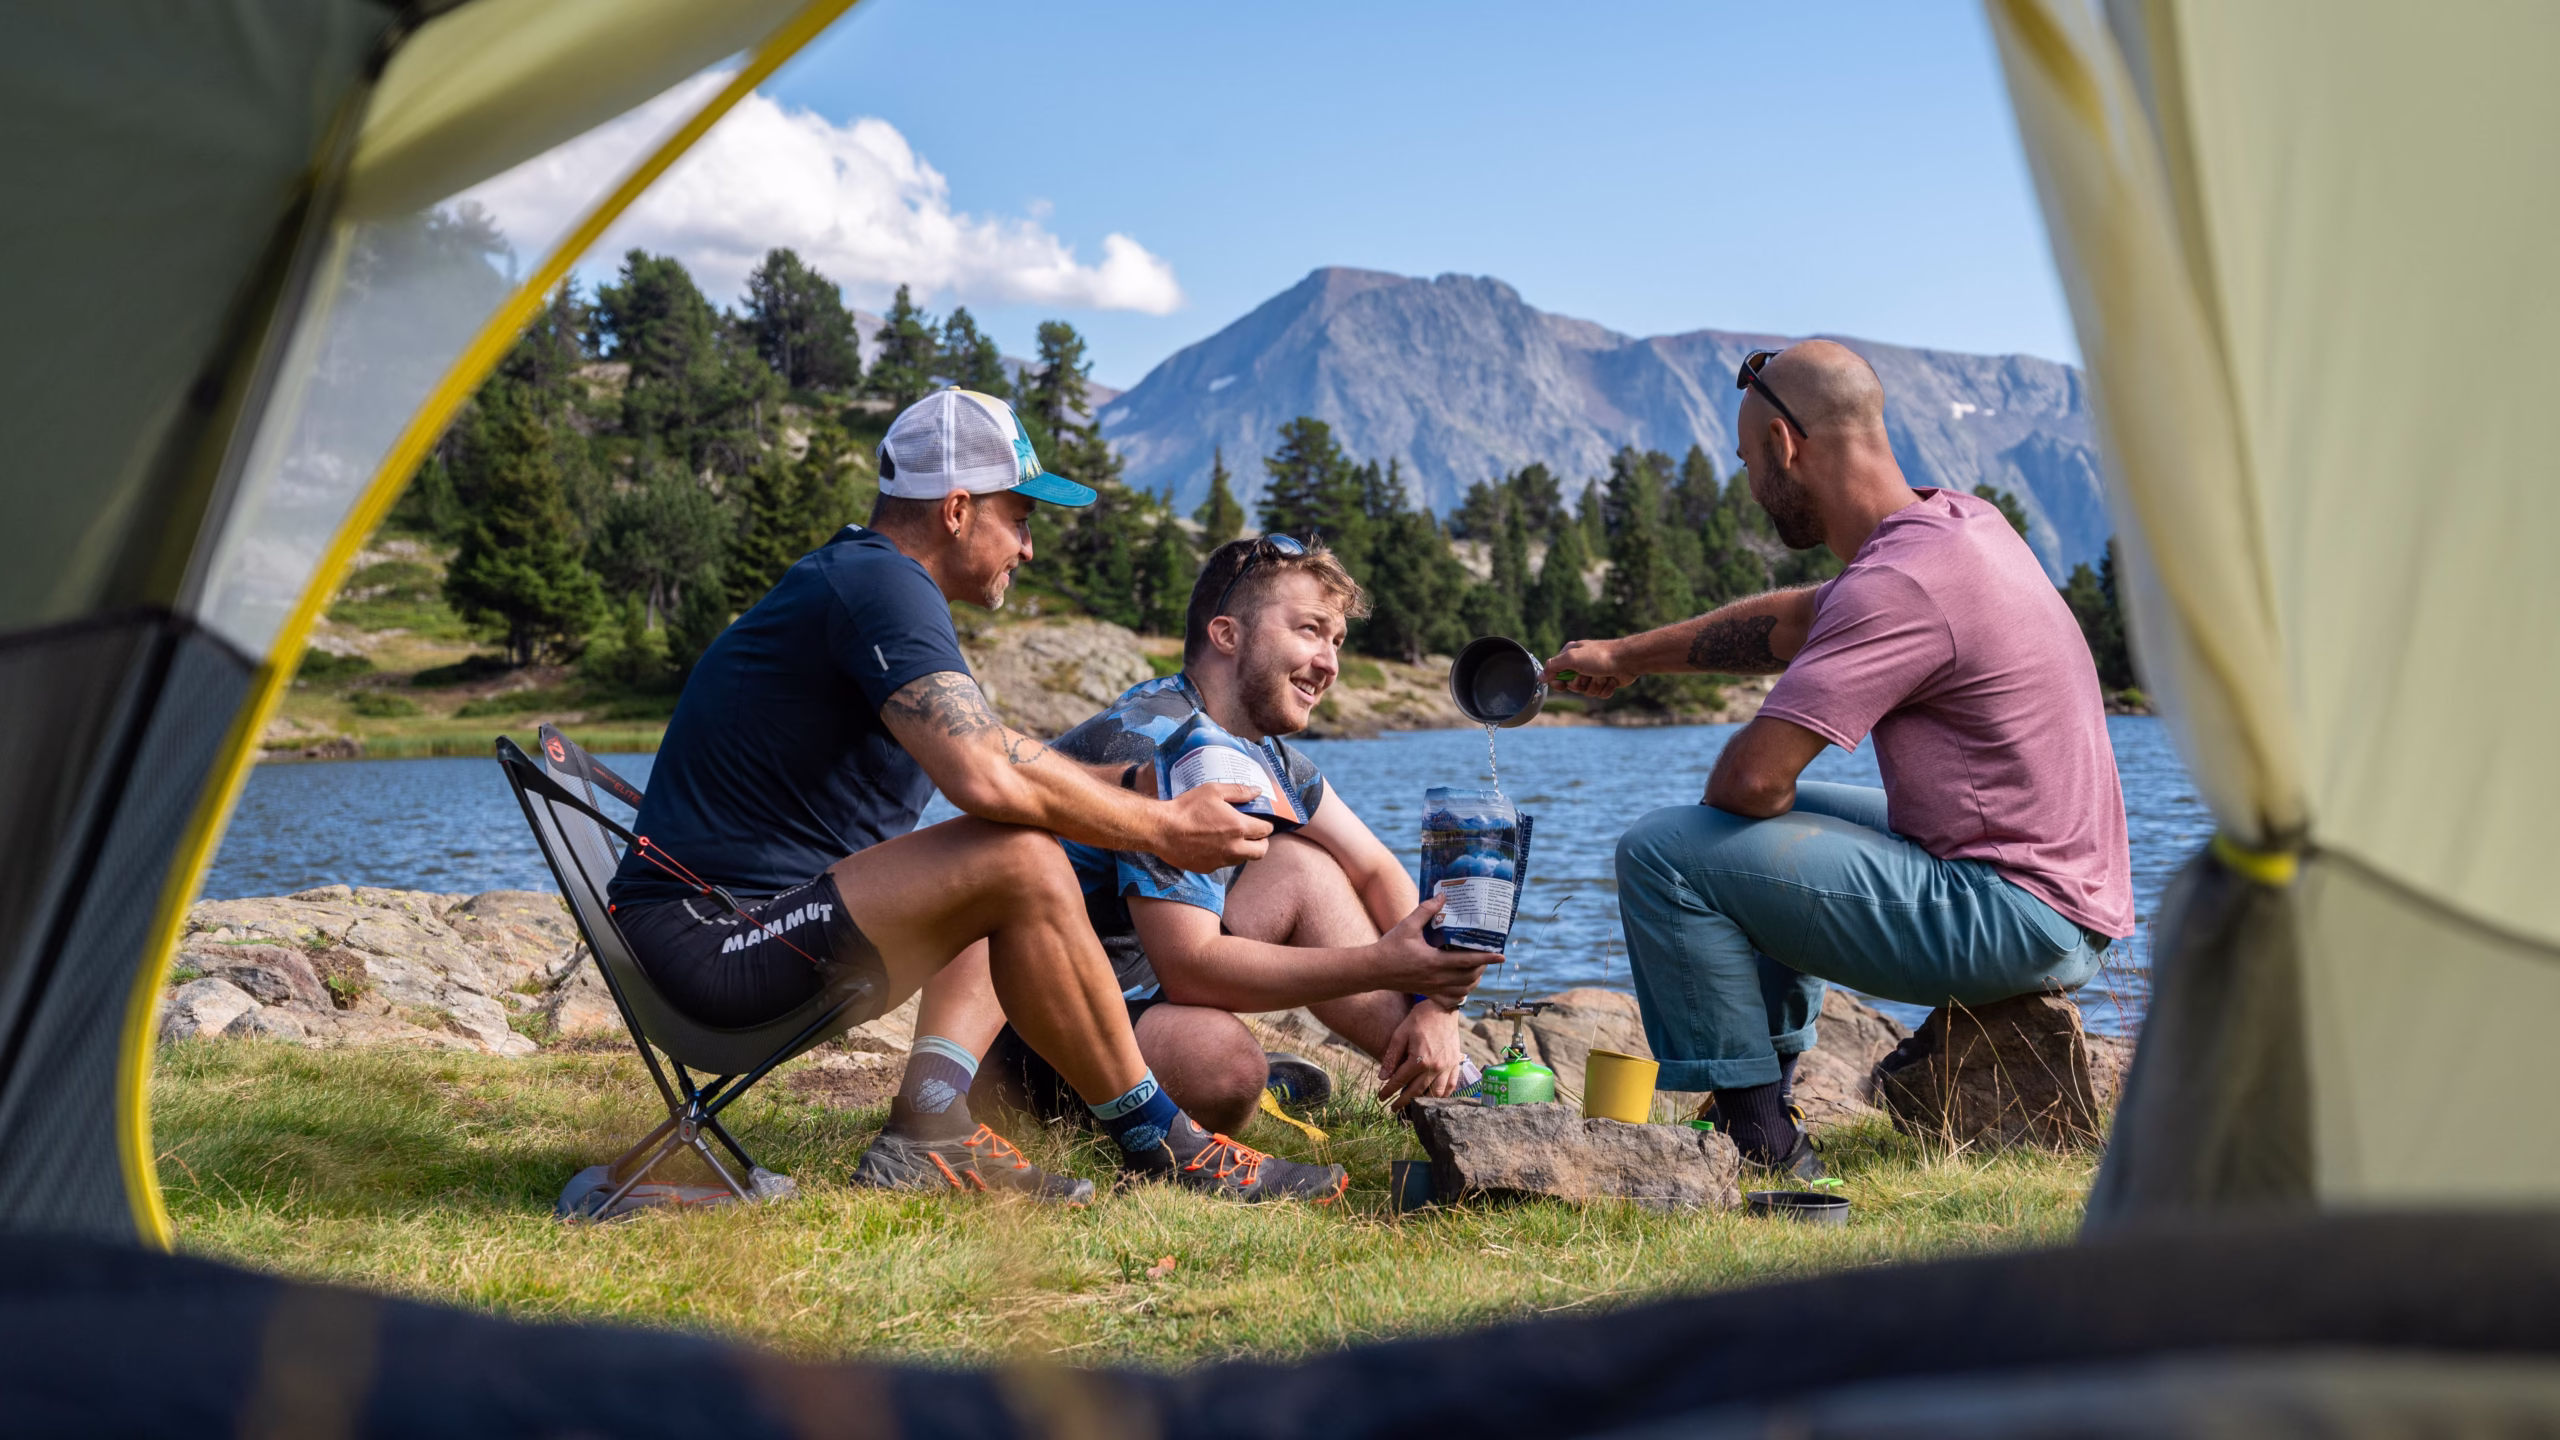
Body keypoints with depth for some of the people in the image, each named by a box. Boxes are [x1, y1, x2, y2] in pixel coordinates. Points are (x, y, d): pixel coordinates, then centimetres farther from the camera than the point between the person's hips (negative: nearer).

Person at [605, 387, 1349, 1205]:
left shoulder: (851, 575, 17)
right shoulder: (882, 584, -15)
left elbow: (993, 759, 22)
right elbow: (986, 779, -29)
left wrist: (1155, 808, 13)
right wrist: (1162, 830, -15)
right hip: (712, 941, -11)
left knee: (1006, 887, 18)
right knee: (1024, 864, -23)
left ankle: (929, 1129, 1)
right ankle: (1158, 1145, -8)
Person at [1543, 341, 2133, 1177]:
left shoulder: (1900, 584, -22)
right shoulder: (1958, 521, 8)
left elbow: (1752, 775, -26)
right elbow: (1796, 621, 23)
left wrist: (1712, 813, -2)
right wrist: (1629, 657, 27)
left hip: (2018, 918, -10)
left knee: (1662, 851, -13)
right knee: (1776, 823, 29)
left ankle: (1762, 1139, -3)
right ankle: (1769, 1080, 26)